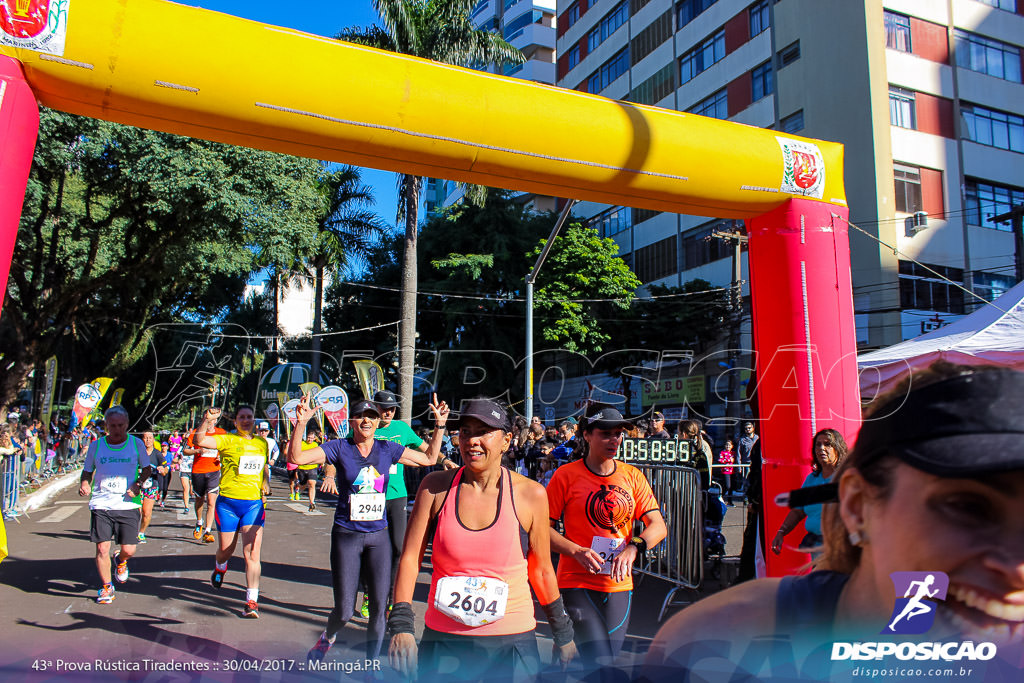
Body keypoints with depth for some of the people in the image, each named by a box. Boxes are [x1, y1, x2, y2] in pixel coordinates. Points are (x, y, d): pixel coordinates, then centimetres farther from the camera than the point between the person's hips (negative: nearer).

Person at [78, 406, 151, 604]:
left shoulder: (136, 443, 2)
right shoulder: (96, 446, 4)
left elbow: (147, 469, 12)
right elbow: (87, 471, 15)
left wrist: (138, 483, -7)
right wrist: (84, 483, -6)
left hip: (127, 505, 0)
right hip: (101, 504, 1)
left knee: (129, 550, -3)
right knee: (102, 549, -3)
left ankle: (120, 560, 35)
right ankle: (106, 587, 20)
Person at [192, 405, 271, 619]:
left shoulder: (262, 443, 9)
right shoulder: (227, 440, -5)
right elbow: (198, 441, -22)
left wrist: (266, 482, 15)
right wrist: (206, 420, -35)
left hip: (254, 503, 2)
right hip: (228, 502, -1)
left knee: (252, 552, -9)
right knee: (226, 550, 14)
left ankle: (252, 602, -5)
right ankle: (220, 568, 52)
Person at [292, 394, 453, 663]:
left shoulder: (388, 449, 4)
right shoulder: (339, 447, -4)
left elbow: (429, 458, 12)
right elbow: (296, 457, -14)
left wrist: (439, 425, 3)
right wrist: (301, 422, -28)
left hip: (378, 536, 3)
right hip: (346, 535, -2)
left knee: (378, 608, 2)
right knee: (344, 612, 1)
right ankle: (327, 637, 37)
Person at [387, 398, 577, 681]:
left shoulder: (530, 495, -8)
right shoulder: (436, 486, -5)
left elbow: (541, 570, 3)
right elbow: (410, 557, -4)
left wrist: (563, 633, 10)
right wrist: (401, 624, -14)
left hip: (513, 642, 0)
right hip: (443, 638, 1)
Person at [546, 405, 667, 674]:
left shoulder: (632, 476, 5)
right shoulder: (566, 475, -6)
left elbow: (658, 526, 2)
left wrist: (632, 548, -16)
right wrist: (576, 551, -20)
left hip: (620, 584, 4)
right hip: (578, 582, -4)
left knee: (610, 657, 15)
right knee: (600, 662, -13)